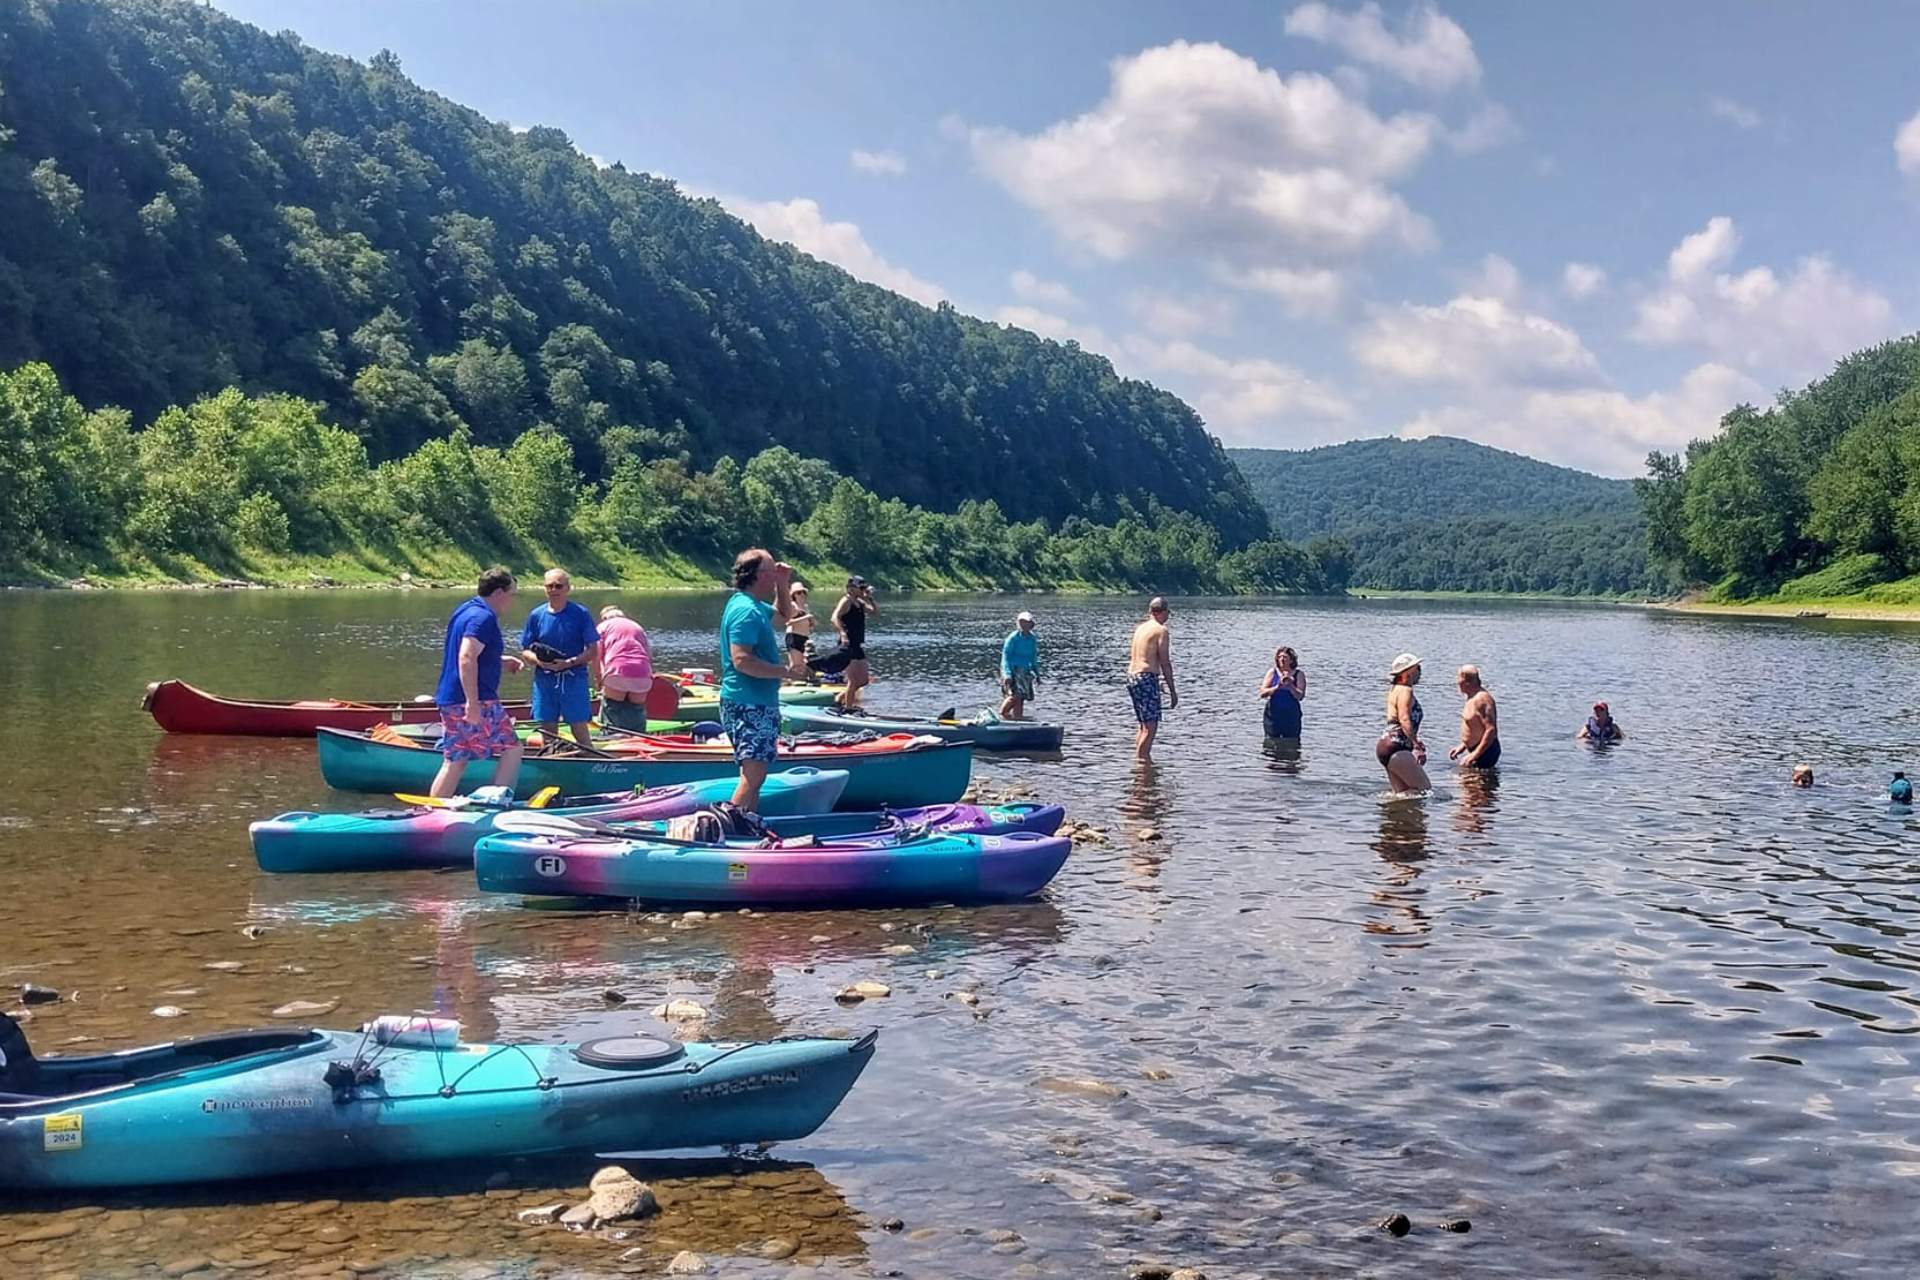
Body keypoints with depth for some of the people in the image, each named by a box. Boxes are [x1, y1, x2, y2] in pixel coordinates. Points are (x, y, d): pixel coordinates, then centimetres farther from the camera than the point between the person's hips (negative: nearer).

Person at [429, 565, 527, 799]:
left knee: (455, 761, 12)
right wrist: (472, 703, -28)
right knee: (512, 749, 2)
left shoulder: (465, 609, 17)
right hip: (476, 702, -10)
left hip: (449, 700, 10)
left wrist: (500, 661, 26)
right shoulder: (484, 617, -15)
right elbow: (466, 659, -26)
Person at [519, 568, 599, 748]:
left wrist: (570, 662, -17)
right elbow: (525, 651, 9)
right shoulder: (536, 615, 5)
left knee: (580, 730, -4)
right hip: (544, 679, 3)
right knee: (548, 733, 8)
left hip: (574, 678, -3)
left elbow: (593, 651, -3)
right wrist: (537, 660, -13)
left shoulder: (580, 614, -2)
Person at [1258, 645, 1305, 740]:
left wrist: (1289, 685, -20)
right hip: (1273, 714, 1)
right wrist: (1277, 687, -17)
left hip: (1291, 715, -1)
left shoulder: (1299, 674, 1)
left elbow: (1300, 696, -8)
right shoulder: (1272, 672, 4)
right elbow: (1262, 693, -4)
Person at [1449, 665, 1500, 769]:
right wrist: (1462, 747, 19)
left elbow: (1491, 730, -27)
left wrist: (1475, 755, -26)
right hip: (1476, 750, 11)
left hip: (1484, 753, -11)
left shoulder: (1481, 699, -21)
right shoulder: (1472, 698, 13)